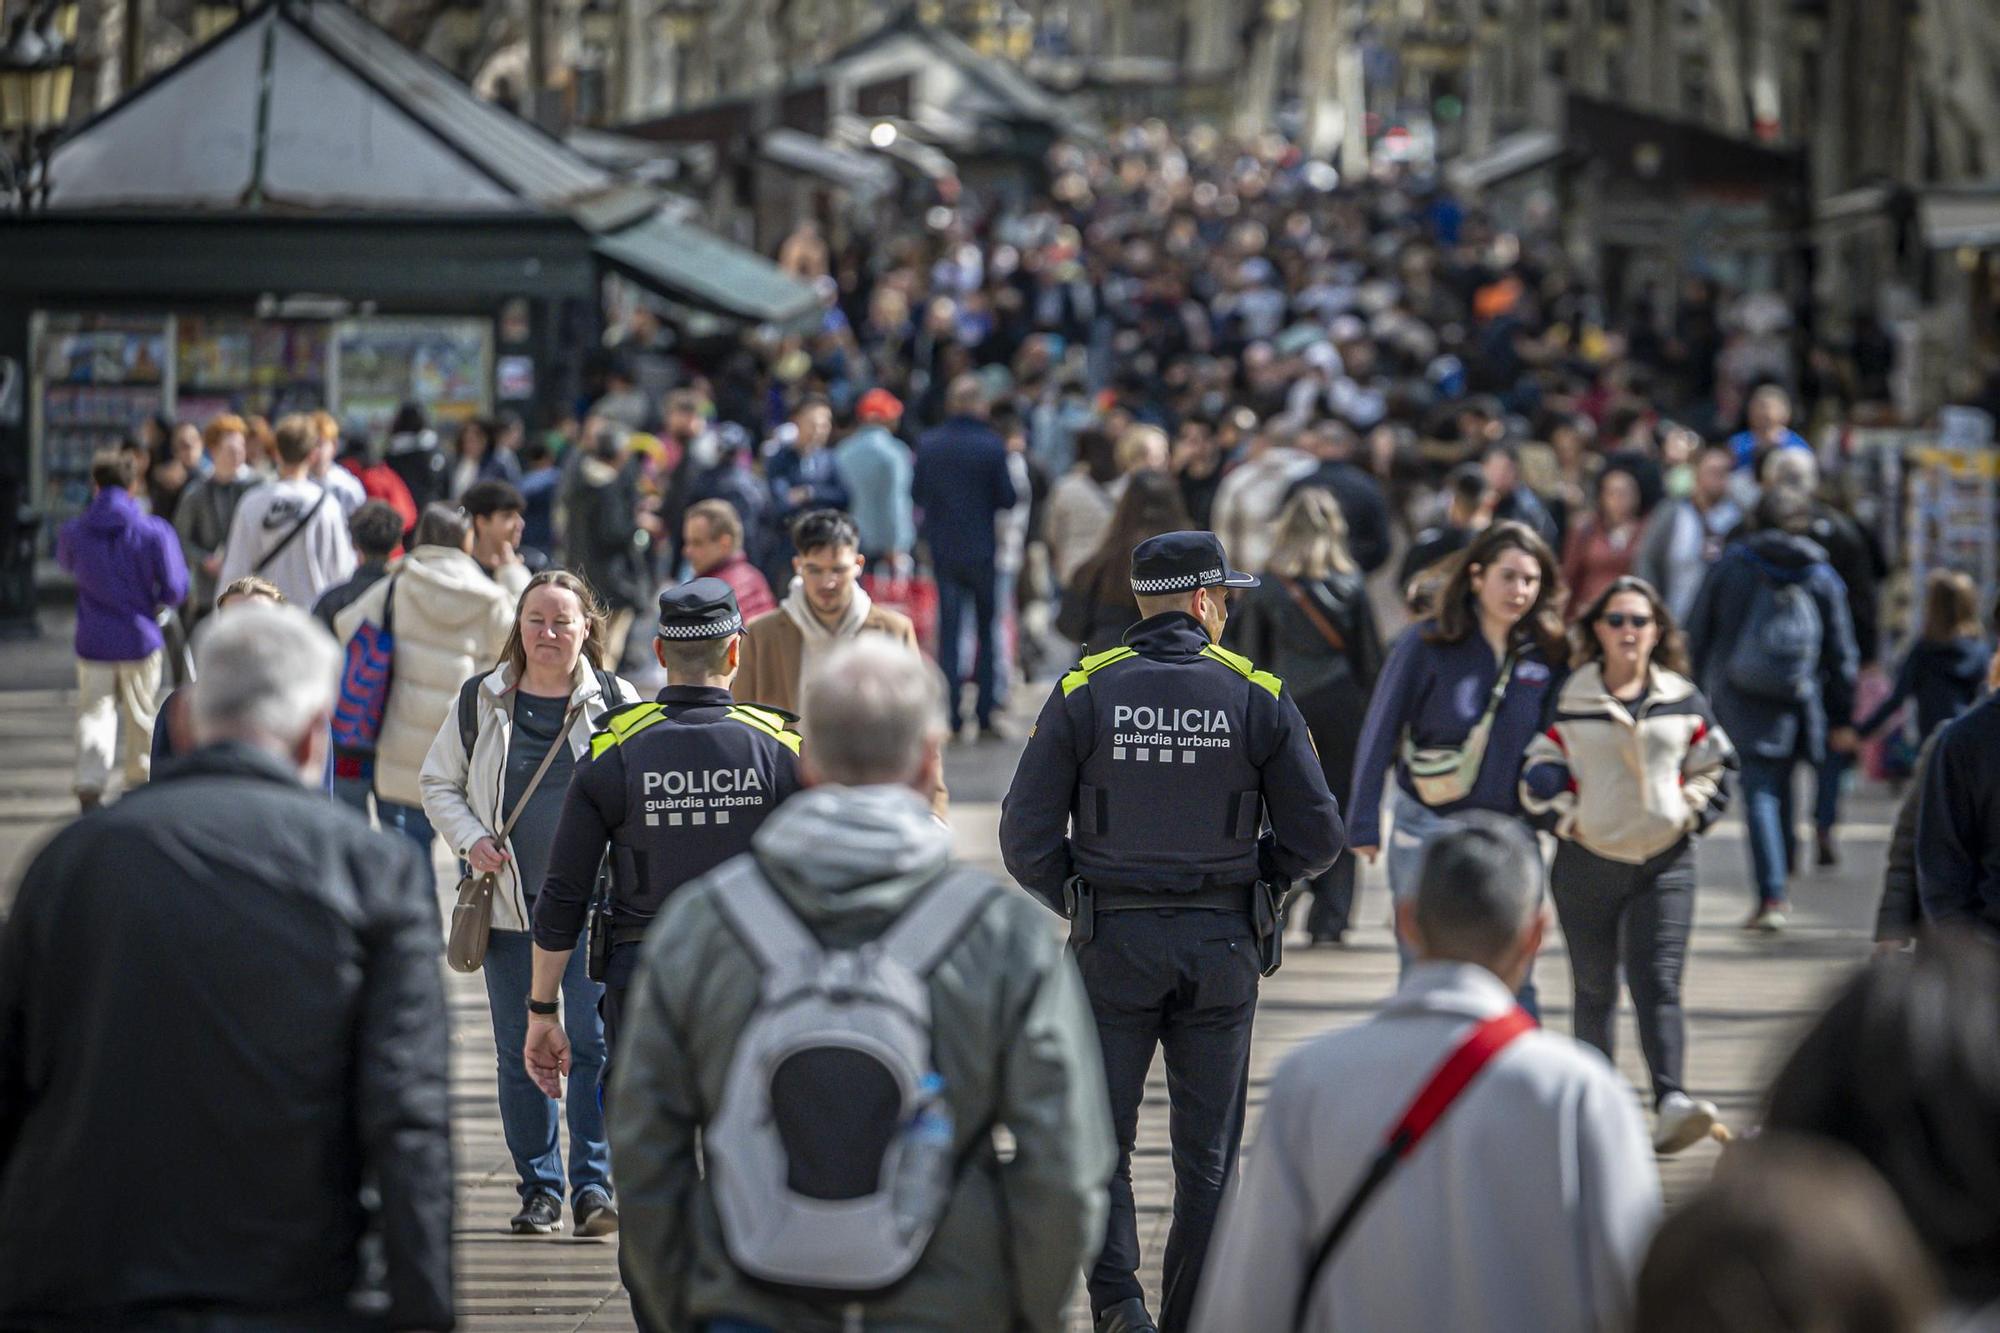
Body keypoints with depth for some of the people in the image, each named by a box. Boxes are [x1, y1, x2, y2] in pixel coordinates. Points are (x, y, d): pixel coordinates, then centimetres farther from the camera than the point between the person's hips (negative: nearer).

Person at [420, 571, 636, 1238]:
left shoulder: (616, 702, 2)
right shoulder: (481, 700, 5)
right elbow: (438, 781, 13)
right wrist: (470, 838, -5)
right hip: (508, 900, 2)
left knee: (594, 1042, -10)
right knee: (518, 1052, 6)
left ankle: (593, 1184, -4)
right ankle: (539, 1188, 16)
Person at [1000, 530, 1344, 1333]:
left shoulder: (1083, 694, -4)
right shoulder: (1258, 697, -2)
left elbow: (1026, 839, -7)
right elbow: (1315, 838, -2)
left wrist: (1080, 902, 10)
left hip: (1114, 942, -1)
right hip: (1222, 944, 1)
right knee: (1207, 1149, 11)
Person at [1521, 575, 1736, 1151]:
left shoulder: (1684, 702, 6)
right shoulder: (1567, 700, 0)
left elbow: (1713, 771, 14)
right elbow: (1536, 771, 3)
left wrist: (1688, 816, 1)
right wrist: (1567, 818, -7)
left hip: (1665, 865, 0)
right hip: (1587, 865, 0)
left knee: (1659, 985, -13)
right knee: (1594, 989, 8)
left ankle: (1670, 1103, -25)